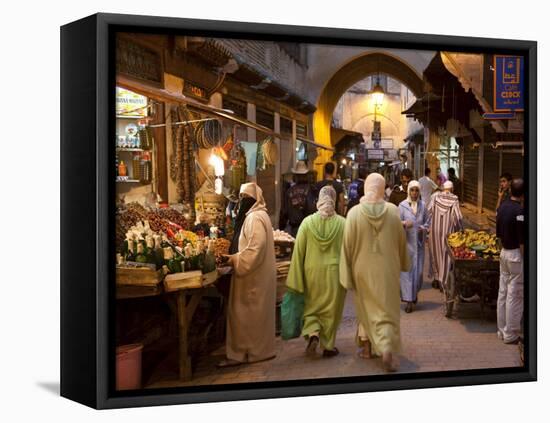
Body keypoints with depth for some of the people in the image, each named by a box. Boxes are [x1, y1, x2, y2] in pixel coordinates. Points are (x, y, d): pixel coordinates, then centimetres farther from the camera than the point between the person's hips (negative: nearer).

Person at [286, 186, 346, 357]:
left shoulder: (307, 222, -8)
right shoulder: (342, 223, -9)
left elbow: (299, 252, -5)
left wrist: (295, 281, 1)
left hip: (312, 273, 0)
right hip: (334, 273, 0)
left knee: (312, 306, 18)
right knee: (331, 310, 12)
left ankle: (313, 333, -5)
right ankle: (328, 345, 19)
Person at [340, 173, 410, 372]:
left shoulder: (355, 213, -13)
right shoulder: (393, 211, -8)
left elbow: (348, 245, -9)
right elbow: (401, 240, 3)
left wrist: (347, 272, 0)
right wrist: (402, 263, 19)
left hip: (363, 269, 0)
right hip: (387, 269, 0)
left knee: (366, 307, 18)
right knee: (387, 309, 5)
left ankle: (367, 346, 27)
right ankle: (387, 350, -11)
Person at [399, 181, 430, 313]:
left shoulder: (422, 205, 6)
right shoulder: (402, 205, -4)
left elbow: (427, 221, 13)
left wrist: (424, 227, -8)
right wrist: (404, 224, -29)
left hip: (419, 242, 3)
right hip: (406, 242, -3)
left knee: (418, 270, 5)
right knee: (407, 270, -3)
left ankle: (414, 293, 31)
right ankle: (408, 300, 2)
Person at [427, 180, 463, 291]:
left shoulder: (435, 197, -4)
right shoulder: (454, 199, -10)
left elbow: (428, 211, -7)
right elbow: (457, 217, -12)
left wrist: (429, 225, 6)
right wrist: (458, 228, 4)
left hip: (435, 229, 2)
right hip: (448, 231, -2)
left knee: (436, 254, 16)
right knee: (446, 256, 6)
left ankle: (436, 279, 22)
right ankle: (443, 281, 7)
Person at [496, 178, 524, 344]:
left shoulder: (502, 207, 4)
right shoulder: (519, 211, -20)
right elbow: (522, 241, -19)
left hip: (504, 252, 8)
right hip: (516, 255, -8)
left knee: (503, 293, 14)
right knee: (515, 296, 1)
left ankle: (502, 330, 22)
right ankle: (510, 334, 8)